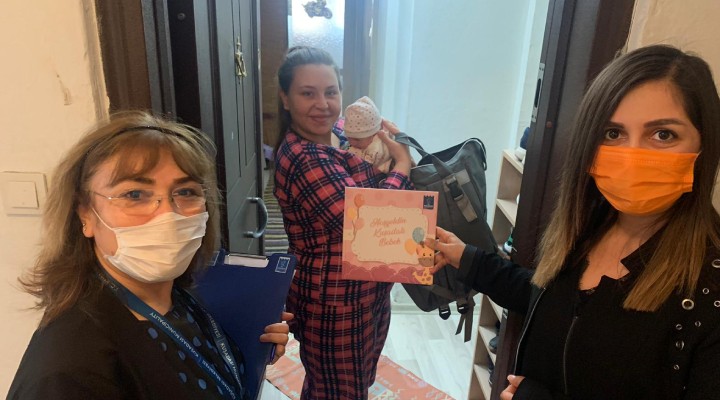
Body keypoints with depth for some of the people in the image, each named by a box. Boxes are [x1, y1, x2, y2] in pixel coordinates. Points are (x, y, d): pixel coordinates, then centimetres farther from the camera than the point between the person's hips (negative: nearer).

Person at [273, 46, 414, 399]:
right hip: (336, 305, -9)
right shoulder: (302, 159, -28)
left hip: (364, 295, 9)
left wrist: (389, 146, -8)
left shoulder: (340, 132, 0)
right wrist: (401, 165, -18)